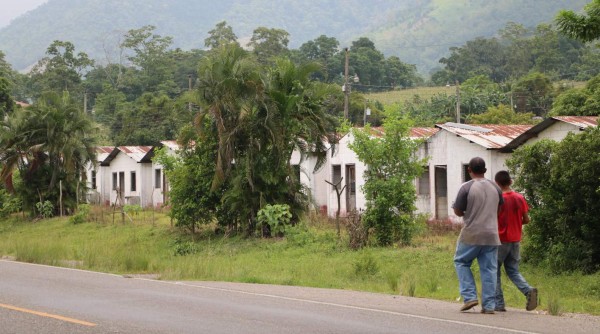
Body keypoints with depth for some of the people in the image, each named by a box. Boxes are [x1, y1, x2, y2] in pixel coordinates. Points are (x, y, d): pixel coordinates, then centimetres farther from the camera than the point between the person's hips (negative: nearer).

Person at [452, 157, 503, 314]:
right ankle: (489, 305, 3)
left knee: (461, 262, 14)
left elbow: (457, 211, -4)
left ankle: (470, 296, 2)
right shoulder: (495, 187, 7)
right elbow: (500, 208, 20)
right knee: (489, 269, 5)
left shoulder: (466, 187, -9)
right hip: (491, 235, 4)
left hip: (471, 235, -4)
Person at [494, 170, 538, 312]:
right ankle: (529, 290, -11)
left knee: (495, 271, 6)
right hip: (515, 240, 5)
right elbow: (526, 220, 6)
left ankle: (499, 304, 3)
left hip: (500, 240, -5)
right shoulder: (520, 198, 2)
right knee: (513, 271, 13)